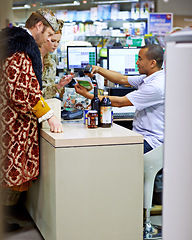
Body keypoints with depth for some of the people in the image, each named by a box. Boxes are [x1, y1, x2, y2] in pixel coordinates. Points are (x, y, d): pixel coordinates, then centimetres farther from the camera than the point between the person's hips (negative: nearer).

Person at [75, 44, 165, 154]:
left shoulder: (157, 85, -21)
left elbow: (119, 102, -18)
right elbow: (122, 79, 18)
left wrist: (88, 95, -10)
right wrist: (98, 69, 5)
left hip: (151, 141, -9)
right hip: (141, 136, 9)